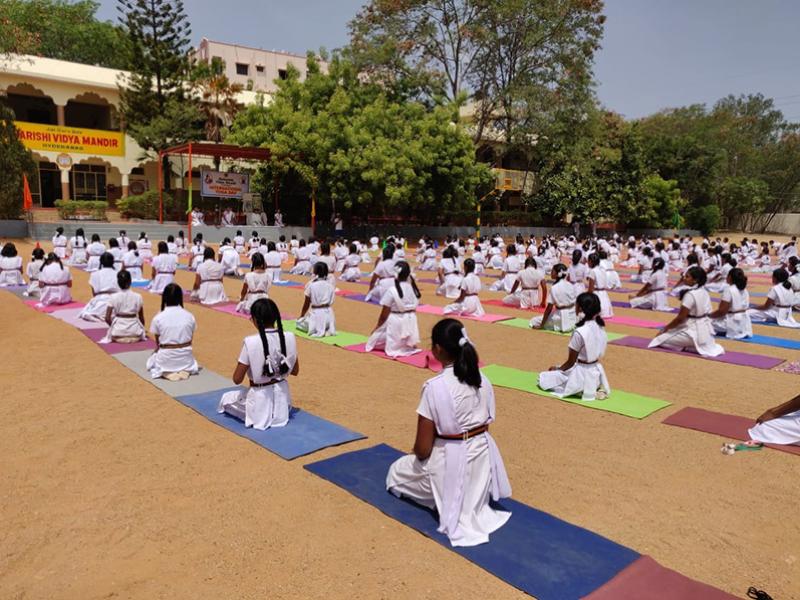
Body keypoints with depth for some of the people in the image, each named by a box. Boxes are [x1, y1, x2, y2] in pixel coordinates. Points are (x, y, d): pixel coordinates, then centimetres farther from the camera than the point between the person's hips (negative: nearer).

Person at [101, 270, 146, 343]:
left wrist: (114, 326, 15)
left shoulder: (113, 297, -5)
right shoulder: (137, 297, -3)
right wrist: (142, 330, 23)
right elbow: (141, 318, 5)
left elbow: (107, 319, -6)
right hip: (135, 333, 0)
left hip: (118, 333, 0)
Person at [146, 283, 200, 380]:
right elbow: (190, 341, 3)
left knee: (152, 357, 32)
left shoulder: (157, 318, -10)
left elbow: (158, 343, 1)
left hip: (166, 360, -2)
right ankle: (184, 370, 5)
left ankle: (166, 371, 3)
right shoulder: (189, 316, -5)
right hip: (185, 359, 2)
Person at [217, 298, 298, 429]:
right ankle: (276, 413, 22)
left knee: (226, 398, 24)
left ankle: (257, 416, 16)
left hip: (259, 397, -5)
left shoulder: (250, 342, -22)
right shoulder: (289, 338, -10)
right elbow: (295, 371, 4)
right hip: (282, 394, 5)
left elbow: (237, 379, -13)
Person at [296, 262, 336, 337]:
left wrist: (301, 317, 16)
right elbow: (331, 302, 9)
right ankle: (328, 329, 3)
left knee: (299, 322, 18)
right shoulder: (330, 285, 3)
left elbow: (306, 304, 2)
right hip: (329, 313, 5)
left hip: (316, 313, -5)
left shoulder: (311, 285, -6)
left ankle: (317, 330, -4)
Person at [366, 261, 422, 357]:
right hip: (410, 322, 6)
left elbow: (384, 314, -10)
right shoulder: (413, 289, 0)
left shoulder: (391, 290, -16)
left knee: (376, 335, 13)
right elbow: (414, 308, 9)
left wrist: (377, 327, 5)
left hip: (395, 322, -6)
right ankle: (408, 346, 2)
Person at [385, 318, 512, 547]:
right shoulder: (483, 380, -4)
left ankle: (448, 504, 7)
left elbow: (423, 449, -16)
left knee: (396, 472, 22)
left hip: (449, 462, -7)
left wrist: (419, 454, 6)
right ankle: (475, 503, 16)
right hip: (482, 456, 7)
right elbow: (486, 424, 7)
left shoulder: (434, 386, -22)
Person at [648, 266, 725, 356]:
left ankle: (693, 346, -4)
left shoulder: (690, 294, -20)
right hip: (705, 329, 9)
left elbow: (680, 318, -17)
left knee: (660, 339, -6)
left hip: (693, 331, -9)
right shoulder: (704, 292, 6)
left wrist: (665, 328, -3)